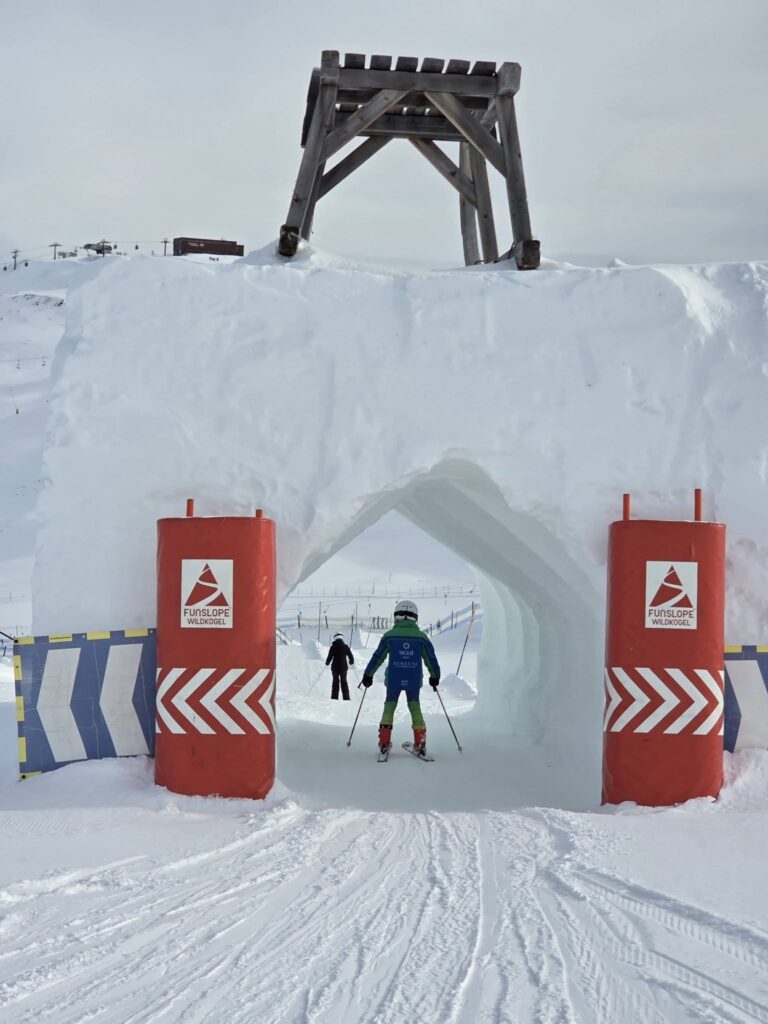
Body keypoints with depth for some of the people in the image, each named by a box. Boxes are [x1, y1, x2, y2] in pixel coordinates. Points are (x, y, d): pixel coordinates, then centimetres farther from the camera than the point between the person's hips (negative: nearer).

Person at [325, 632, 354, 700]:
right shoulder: (345, 647, -2)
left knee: (335, 682, 8)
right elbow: (350, 656, 2)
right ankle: (346, 698, 5)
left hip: (335, 667, -1)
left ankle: (334, 698, 4)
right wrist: (351, 662, 24)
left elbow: (329, 657, -7)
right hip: (343, 667, 1)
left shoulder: (333, 647, -7)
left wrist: (327, 662, 14)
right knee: (344, 682, 10)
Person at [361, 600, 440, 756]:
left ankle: (384, 742, 3)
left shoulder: (389, 636, -3)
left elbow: (378, 657, 2)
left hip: (394, 680, -1)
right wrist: (434, 677, 25)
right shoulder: (422, 637, 0)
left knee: (389, 706, 12)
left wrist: (368, 675, 15)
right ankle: (420, 742, 6)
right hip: (414, 680, 1)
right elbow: (431, 659, 8)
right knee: (415, 707, 14)